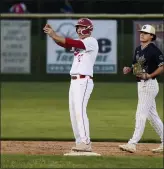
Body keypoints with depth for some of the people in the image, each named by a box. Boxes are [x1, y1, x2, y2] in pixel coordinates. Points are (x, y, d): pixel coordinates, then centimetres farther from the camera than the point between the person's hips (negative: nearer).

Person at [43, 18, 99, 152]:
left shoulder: (91, 41, -7)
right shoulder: (79, 42, 19)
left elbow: (73, 43, -21)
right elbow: (64, 43, 8)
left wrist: (54, 35, -24)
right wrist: (52, 34, -8)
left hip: (84, 81, -9)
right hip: (74, 81, 9)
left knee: (80, 111, -16)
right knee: (73, 112, 7)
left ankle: (86, 143, -18)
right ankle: (80, 142, 10)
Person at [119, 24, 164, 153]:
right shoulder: (138, 50, 13)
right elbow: (136, 66, 21)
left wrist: (149, 75, -25)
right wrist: (129, 69, 0)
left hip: (149, 84, -9)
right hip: (141, 85, 9)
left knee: (141, 115, -12)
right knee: (152, 115, 14)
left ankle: (133, 144, -16)